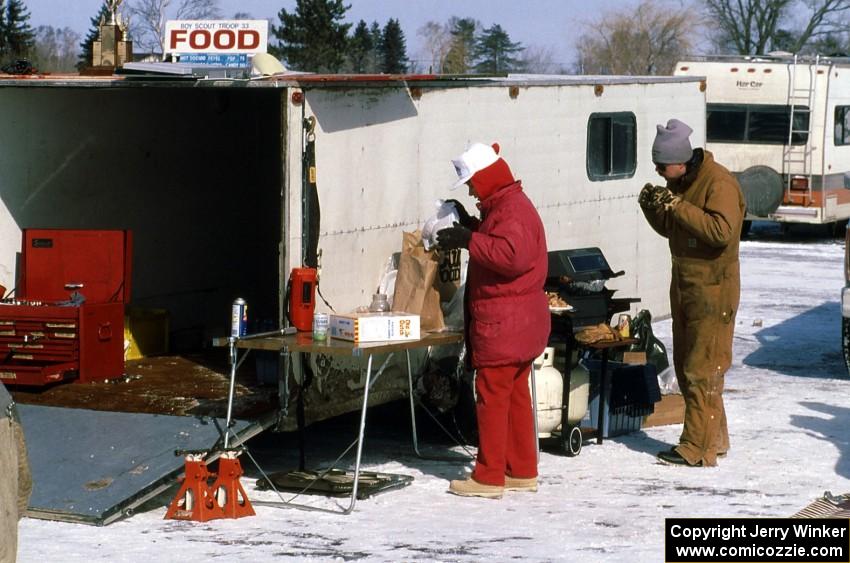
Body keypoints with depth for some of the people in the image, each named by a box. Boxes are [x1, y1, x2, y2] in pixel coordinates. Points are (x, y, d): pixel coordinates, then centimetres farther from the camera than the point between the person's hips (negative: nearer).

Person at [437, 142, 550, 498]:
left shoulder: (512, 210, -17)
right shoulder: (505, 205, 18)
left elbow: (511, 254, -31)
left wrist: (469, 240, -26)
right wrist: (471, 226, 16)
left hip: (503, 325, -11)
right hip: (518, 324, 11)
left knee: (492, 396, -7)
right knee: (515, 395, 13)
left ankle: (489, 477, -3)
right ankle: (522, 471, 19)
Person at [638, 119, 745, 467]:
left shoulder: (719, 183, -18)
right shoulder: (678, 183, 10)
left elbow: (722, 231, -31)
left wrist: (676, 206, -30)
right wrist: (652, 206, -1)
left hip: (713, 289, -9)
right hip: (684, 286, 9)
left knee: (702, 370, -8)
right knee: (686, 367, 14)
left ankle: (698, 448, -5)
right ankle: (714, 437, 25)